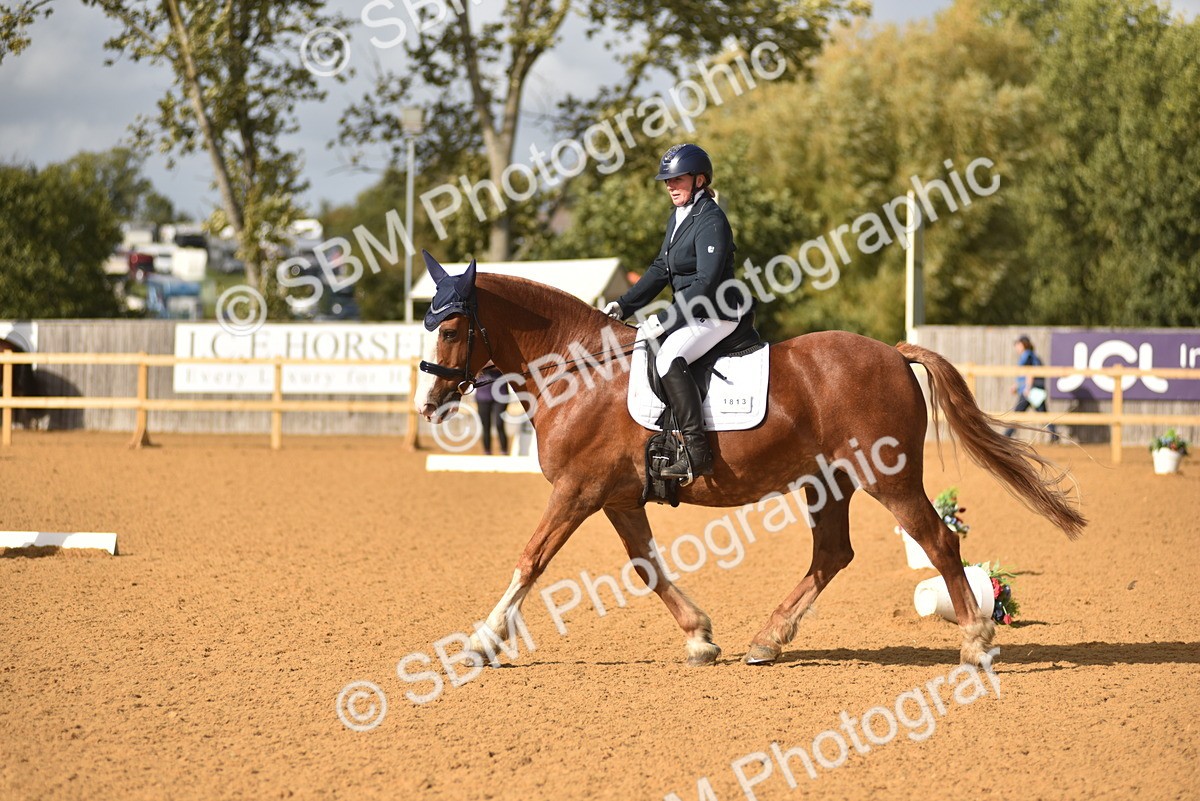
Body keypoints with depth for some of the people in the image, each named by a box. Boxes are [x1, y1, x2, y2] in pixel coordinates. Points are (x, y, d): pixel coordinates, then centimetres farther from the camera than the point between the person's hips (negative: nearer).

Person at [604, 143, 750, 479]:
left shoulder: (711, 221, -17)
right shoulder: (677, 218, 13)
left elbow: (706, 283, -24)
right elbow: (660, 270, 19)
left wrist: (664, 319, -25)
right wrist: (624, 305, 8)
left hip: (716, 316, -11)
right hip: (690, 313, 11)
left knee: (669, 359, -31)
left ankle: (697, 452, -34)